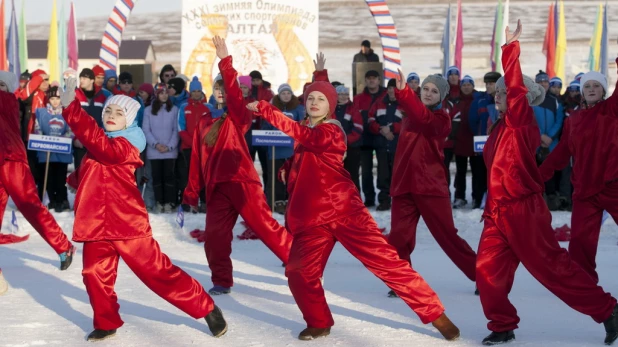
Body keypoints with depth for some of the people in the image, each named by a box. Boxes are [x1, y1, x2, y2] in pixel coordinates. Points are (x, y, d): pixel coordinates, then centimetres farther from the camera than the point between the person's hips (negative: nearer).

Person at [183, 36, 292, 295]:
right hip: (216, 187, 5)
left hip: (241, 180, -5)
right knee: (214, 236, -1)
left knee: (265, 226, -7)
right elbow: (197, 160, 19)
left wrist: (225, 61, -20)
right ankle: (222, 282, 13)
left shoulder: (237, 117, 6)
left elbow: (234, 93, -15)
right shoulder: (203, 124, 18)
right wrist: (192, 192, 18)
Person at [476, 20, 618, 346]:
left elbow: (516, 86, -22)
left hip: (523, 210, -8)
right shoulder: (501, 128, 15)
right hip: (498, 212, 8)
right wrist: (490, 207, 22)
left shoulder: (521, 121, -8)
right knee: (488, 270, 2)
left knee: (552, 266, -2)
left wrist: (511, 47, -19)